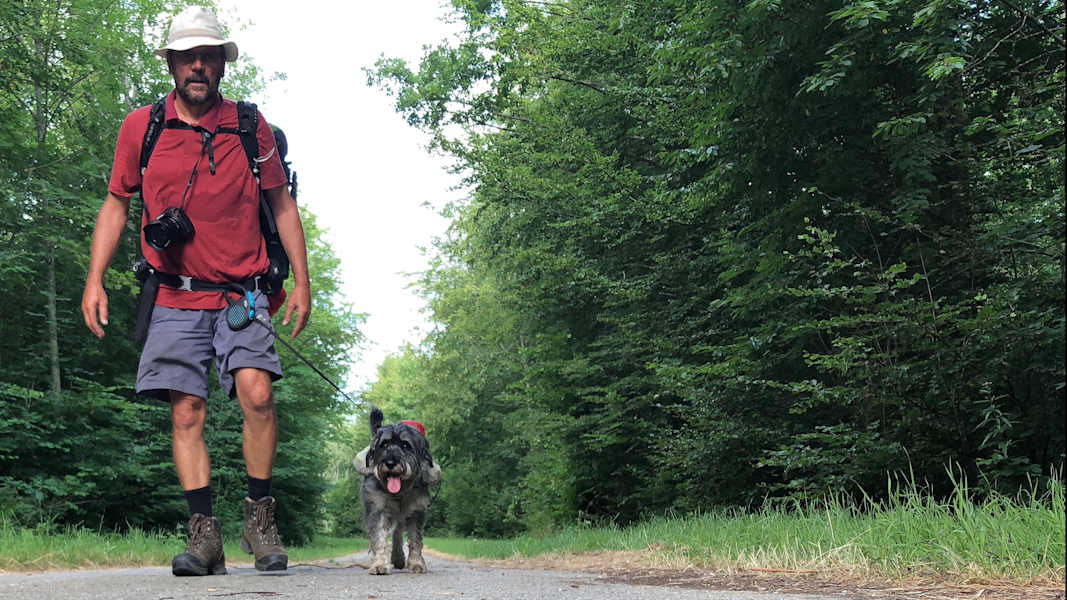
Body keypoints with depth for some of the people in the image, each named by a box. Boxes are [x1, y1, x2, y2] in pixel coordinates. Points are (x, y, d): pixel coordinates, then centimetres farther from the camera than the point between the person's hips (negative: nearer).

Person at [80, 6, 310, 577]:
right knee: (186, 411, -3)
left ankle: (259, 515, -2)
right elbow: (116, 205, 13)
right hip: (175, 298, 1)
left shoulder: (250, 126, 4)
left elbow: (282, 204, 10)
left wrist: (301, 281, 5)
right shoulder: (140, 127, 5)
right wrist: (95, 279, 3)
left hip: (241, 292, -1)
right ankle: (205, 535, 3)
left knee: (256, 390, -19)